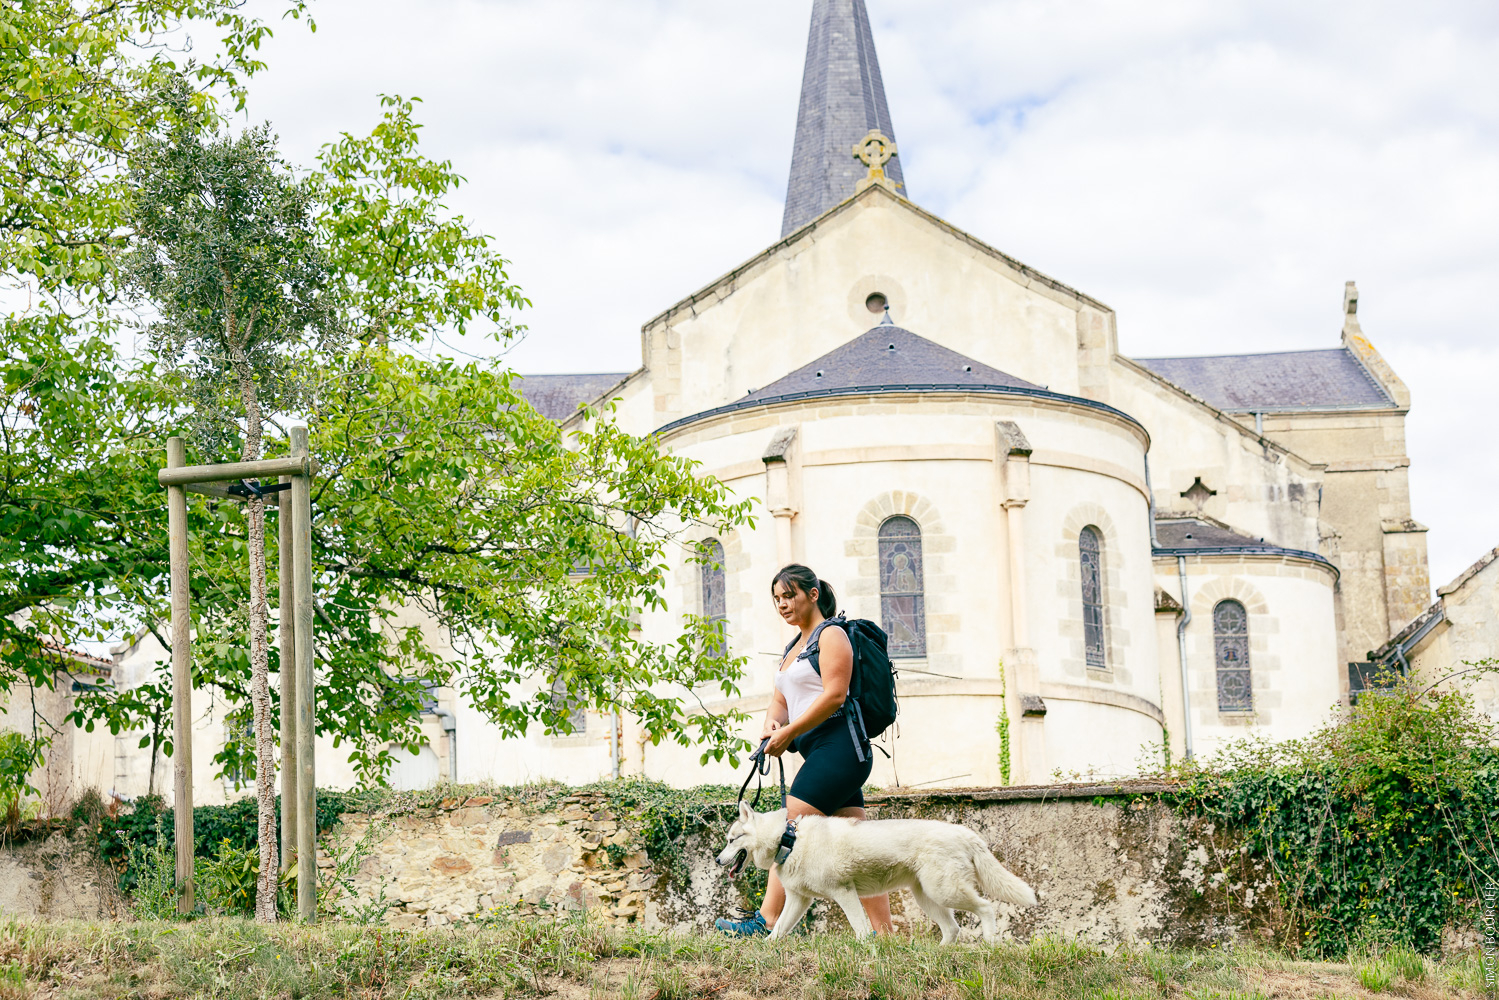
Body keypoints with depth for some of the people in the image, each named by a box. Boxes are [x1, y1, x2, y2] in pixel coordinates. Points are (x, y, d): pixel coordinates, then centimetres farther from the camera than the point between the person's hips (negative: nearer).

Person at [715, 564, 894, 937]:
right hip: (824, 753, 9)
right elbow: (781, 699, 19)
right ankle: (883, 934, 1)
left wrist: (789, 732, -14)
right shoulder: (793, 648, 24)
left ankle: (766, 922, -18)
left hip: (837, 745, -9)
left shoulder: (831, 634, -4)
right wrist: (772, 723, -4)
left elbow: (834, 696, -15)